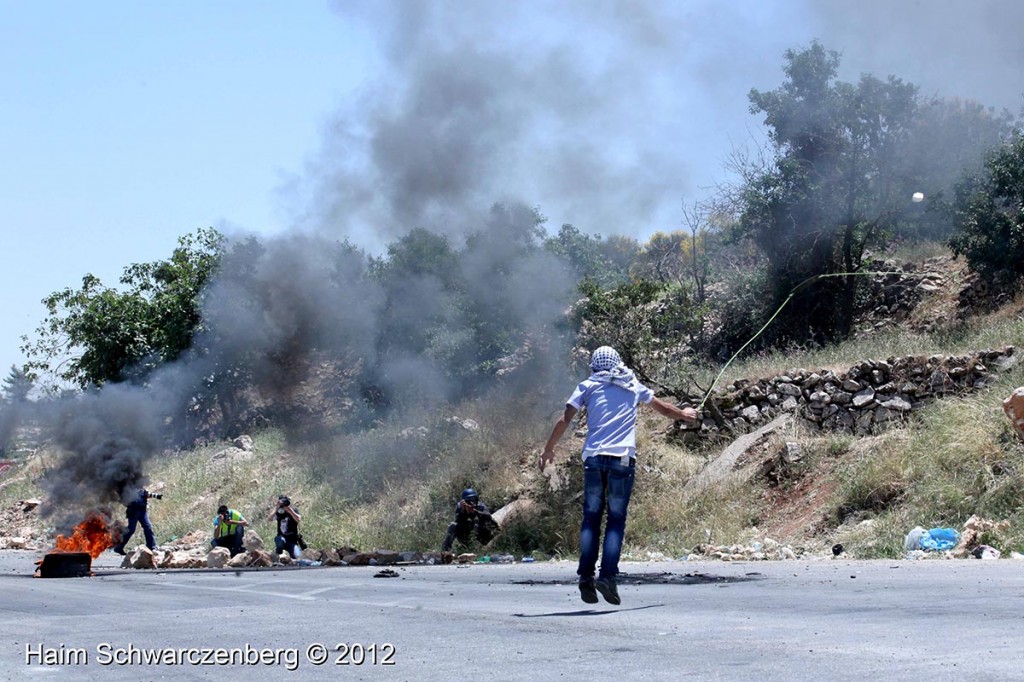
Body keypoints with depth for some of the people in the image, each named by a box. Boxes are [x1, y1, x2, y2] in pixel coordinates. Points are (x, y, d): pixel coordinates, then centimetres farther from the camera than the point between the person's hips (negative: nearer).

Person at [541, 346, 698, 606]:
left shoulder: (588, 386, 12)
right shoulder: (633, 386, 17)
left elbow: (565, 419, 6)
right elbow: (662, 407, 32)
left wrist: (548, 449, 14)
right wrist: (683, 414, 51)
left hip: (594, 457, 0)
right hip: (623, 458, 0)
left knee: (591, 518, 7)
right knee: (616, 519, 2)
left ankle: (586, 576, -3)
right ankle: (607, 576, -11)